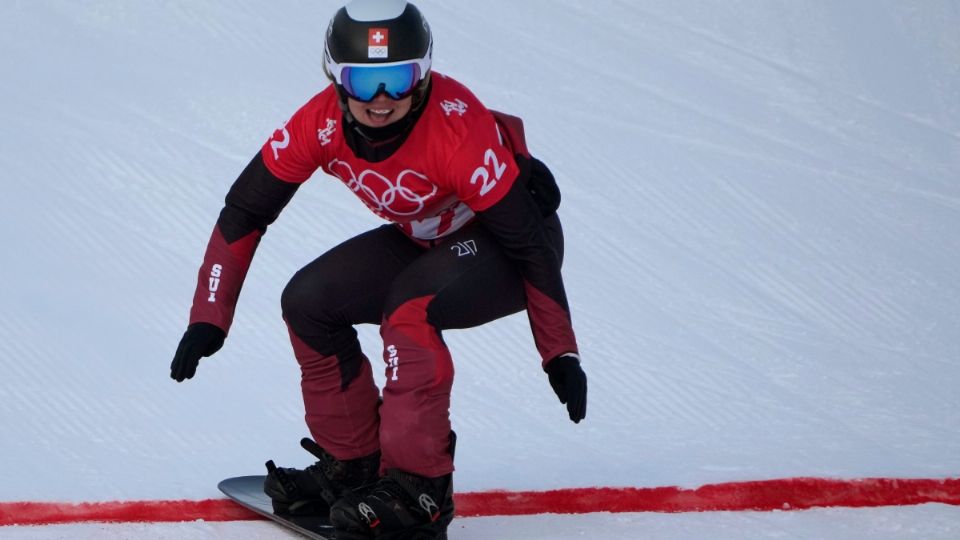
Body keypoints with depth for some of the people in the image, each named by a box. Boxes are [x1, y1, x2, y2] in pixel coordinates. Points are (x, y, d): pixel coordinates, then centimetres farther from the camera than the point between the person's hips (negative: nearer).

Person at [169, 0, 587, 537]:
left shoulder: (459, 129, -35)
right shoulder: (321, 124, -19)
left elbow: (529, 242, -28)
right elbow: (245, 210, -9)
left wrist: (561, 354, -24)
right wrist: (209, 317, -13)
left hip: (506, 245, -6)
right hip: (429, 240, 7)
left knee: (410, 307, -32)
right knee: (309, 301, -8)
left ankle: (420, 488, -23)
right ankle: (352, 463, 7)